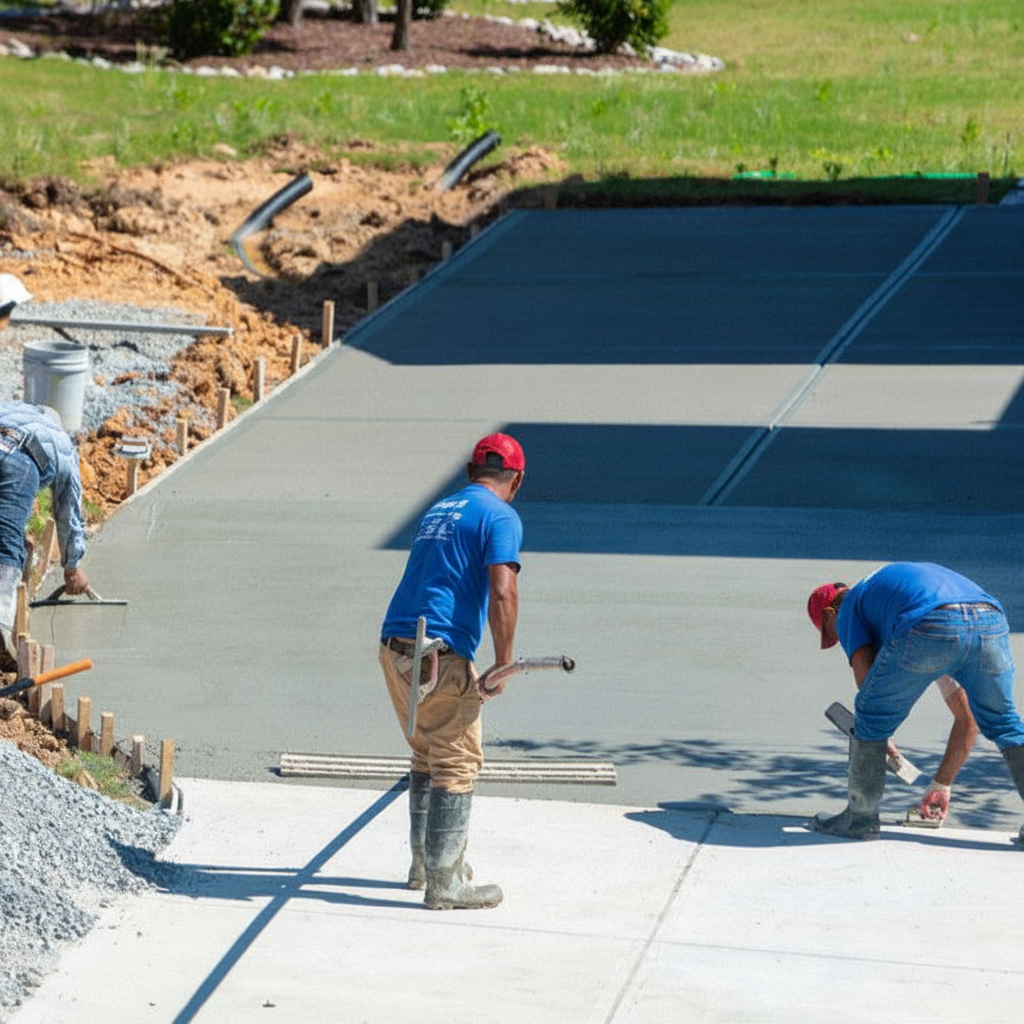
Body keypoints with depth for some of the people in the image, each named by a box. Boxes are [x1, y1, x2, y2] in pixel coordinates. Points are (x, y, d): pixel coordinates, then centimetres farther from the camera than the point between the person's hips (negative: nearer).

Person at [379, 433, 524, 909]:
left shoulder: (438, 510, 23)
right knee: (458, 763, -1)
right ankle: (444, 882, -1)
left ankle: (425, 862, 29)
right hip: (440, 655, -8)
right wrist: (503, 665, -9)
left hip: (393, 647, 8)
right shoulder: (500, 517, -3)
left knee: (427, 755, 22)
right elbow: (502, 594, -17)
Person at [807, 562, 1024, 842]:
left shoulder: (848, 608, 30)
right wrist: (942, 784, 50)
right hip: (992, 620, 6)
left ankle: (861, 817, 25)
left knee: (872, 716, 16)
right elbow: (966, 721, 45)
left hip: (929, 627, -6)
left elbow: (866, 680, 12)